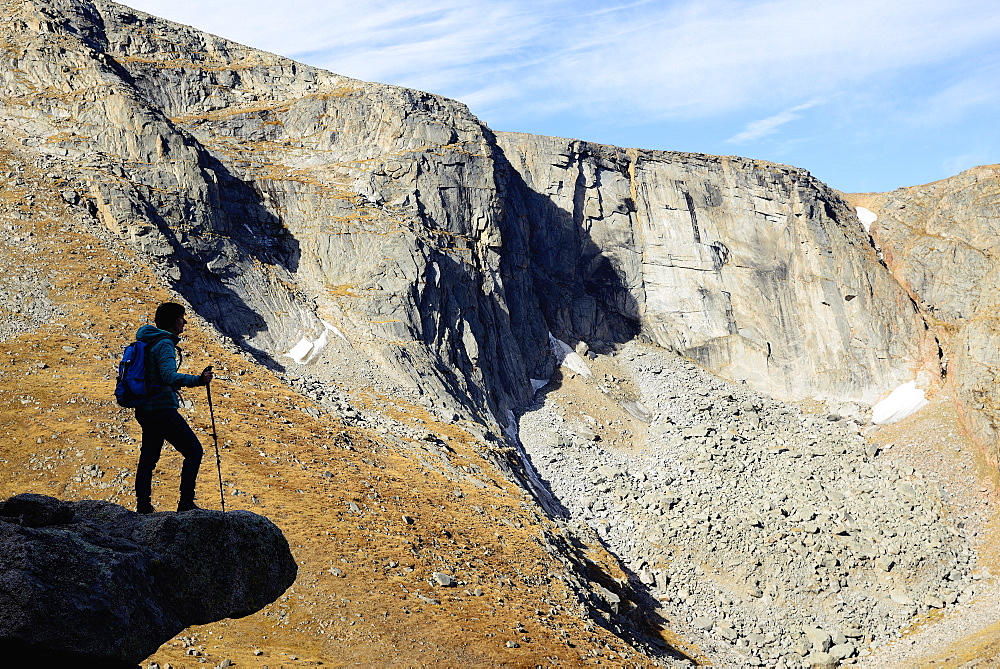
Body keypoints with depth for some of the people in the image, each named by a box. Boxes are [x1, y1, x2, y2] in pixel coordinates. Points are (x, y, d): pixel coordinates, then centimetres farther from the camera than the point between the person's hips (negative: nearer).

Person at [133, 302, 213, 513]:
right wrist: (198, 379, -32)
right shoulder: (164, 344, -14)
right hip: (162, 409, -10)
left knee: (148, 457, 12)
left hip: (145, 409, 10)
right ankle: (186, 503, -8)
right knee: (193, 450, -4)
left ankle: (143, 507, 12)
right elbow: (169, 375, -28)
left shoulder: (146, 341, 15)